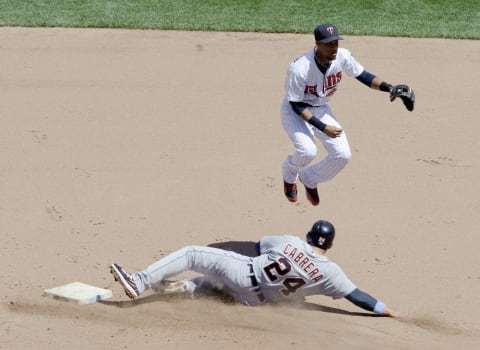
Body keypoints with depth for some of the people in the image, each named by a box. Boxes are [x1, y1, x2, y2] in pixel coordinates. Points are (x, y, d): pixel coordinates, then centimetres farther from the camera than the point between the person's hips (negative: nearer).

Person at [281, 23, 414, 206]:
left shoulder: (342, 56, -18)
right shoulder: (299, 68, -33)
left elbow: (362, 75, -3)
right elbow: (296, 104, -25)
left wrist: (390, 88, -18)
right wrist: (323, 128, -30)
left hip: (321, 110, 5)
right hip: (294, 111, -5)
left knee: (343, 155, -8)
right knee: (307, 151, -29)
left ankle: (309, 179, 22)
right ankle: (290, 174, 10)